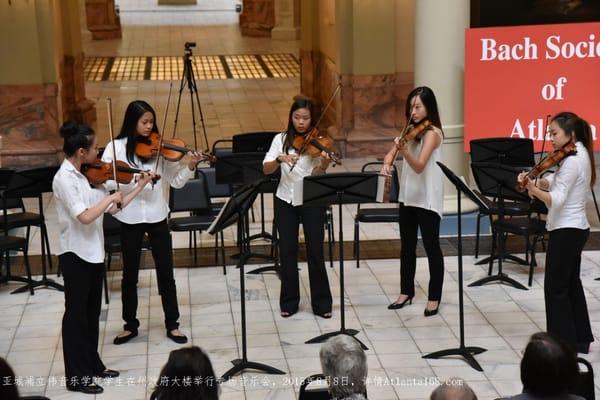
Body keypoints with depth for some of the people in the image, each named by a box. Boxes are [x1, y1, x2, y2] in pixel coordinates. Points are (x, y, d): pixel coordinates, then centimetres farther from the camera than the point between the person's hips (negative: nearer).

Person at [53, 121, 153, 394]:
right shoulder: (64, 179, -19)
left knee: (92, 312, 17)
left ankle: (92, 365, 31)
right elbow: (85, 217, -29)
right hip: (75, 254, -8)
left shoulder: (87, 175, 6)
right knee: (76, 314, 2)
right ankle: (76, 376, 11)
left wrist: (140, 186, 7)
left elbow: (112, 209, 8)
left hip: (94, 252, 8)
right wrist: (111, 196, -18)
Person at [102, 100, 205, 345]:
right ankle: (130, 325, 26)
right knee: (130, 274, 11)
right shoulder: (116, 147, -5)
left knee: (166, 273, 6)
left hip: (157, 216, 1)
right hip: (130, 218, -1)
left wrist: (190, 167, -19)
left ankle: (172, 325, 18)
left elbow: (175, 181, -1)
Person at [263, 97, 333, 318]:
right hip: (285, 200, 2)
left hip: (312, 201, -2)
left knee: (315, 252, -2)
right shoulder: (281, 139, 1)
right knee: (287, 252, 3)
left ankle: (322, 302, 10)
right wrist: (281, 159, -26)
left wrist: (323, 165, -34)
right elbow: (266, 169, -8)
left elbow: (315, 176, -14)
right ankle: (289, 301, 16)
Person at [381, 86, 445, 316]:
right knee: (407, 246, 14)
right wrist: (387, 163, -14)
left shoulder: (432, 133, -16)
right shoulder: (411, 130, 8)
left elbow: (419, 166, -27)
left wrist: (404, 151, -44)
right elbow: (391, 152, 8)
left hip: (428, 198, -8)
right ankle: (406, 292, 25)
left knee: (431, 247, 0)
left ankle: (434, 297, 9)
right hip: (407, 195, 8)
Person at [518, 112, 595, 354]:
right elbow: (553, 181, 5)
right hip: (577, 228, 10)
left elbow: (557, 199, -27)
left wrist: (533, 190, -38)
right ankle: (580, 338, 28)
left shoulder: (572, 160, -20)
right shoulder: (580, 154, 11)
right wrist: (537, 182, -12)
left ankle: (563, 344, 5)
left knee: (555, 288, -2)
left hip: (565, 231, -10)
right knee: (571, 284, 18)